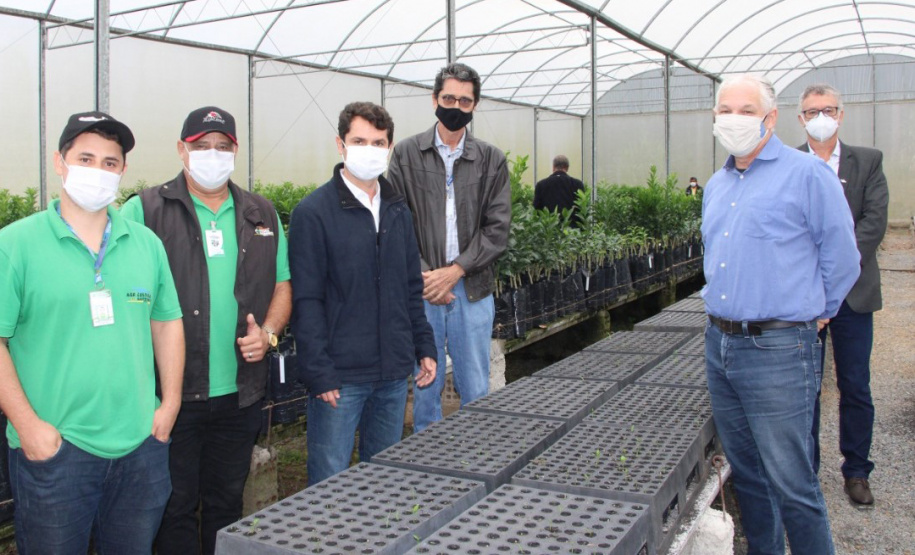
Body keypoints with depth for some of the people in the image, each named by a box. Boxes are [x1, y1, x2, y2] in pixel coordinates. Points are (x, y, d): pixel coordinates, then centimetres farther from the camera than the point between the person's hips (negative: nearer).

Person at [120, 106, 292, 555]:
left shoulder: (262, 216, 10)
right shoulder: (146, 210, -4)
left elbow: (282, 285, 15)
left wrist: (268, 332, -2)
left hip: (240, 394, 4)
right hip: (172, 392, -4)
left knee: (228, 501, 18)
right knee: (175, 505, 8)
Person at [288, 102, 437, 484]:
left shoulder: (397, 210, 11)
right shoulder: (314, 212, -9)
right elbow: (306, 301, -12)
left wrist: (424, 348, 10)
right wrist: (319, 374, -16)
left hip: (394, 373, 6)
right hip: (340, 374, -6)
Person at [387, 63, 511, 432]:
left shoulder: (492, 161, 6)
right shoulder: (407, 154, 4)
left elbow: (497, 229, 0)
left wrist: (454, 270, -10)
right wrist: (423, 275, -11)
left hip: (473, 291, 1)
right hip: (421, 291, -1)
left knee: (476, 391, 8)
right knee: (426, 386, 9)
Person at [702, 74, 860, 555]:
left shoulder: (807, 174, -7)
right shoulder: (716, 185, 14)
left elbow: (841, 259, -3)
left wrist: (813, 313, 7)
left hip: (778, 351, -7)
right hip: (719, 344, 7)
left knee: (790, 484, -2)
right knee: (747, 474, 16)